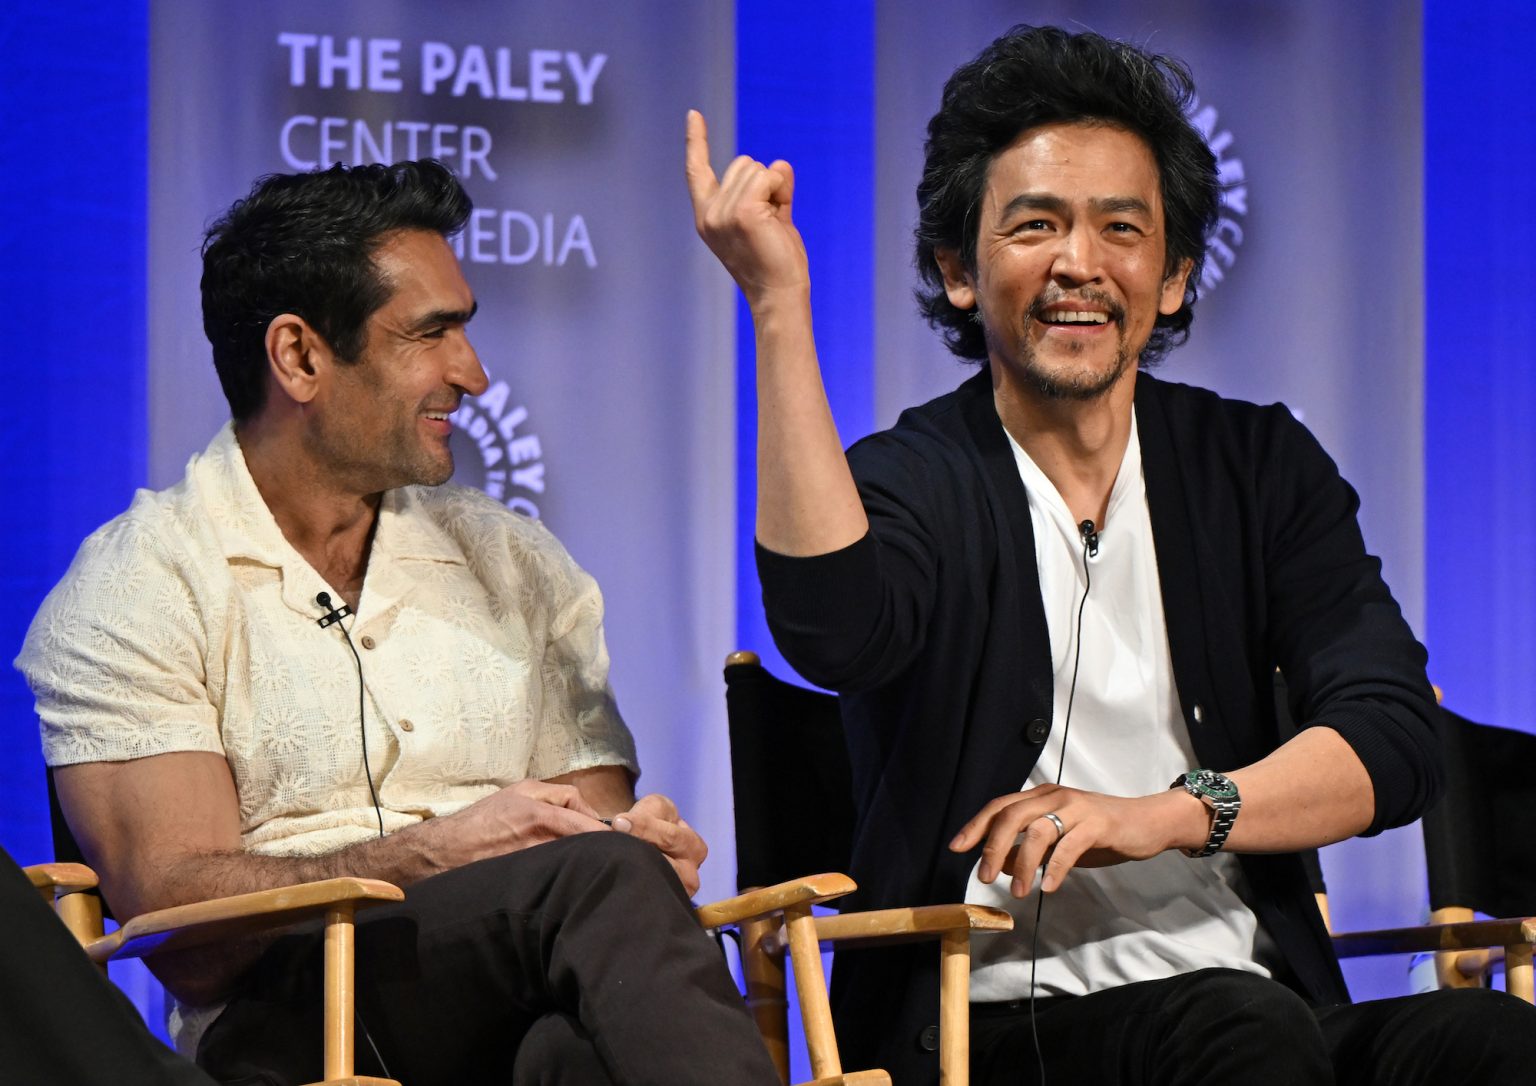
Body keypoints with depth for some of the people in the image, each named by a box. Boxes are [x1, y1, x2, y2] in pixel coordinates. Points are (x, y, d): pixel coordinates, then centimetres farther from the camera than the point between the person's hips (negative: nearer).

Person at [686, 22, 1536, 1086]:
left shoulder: (1264, 469, 16)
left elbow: (1395, 738, 3)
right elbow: (833, 629, -19)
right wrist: (780, 305, -21)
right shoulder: (911, 480, 6)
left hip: (1246, 988, 3)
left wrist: (1164, 815, -15)